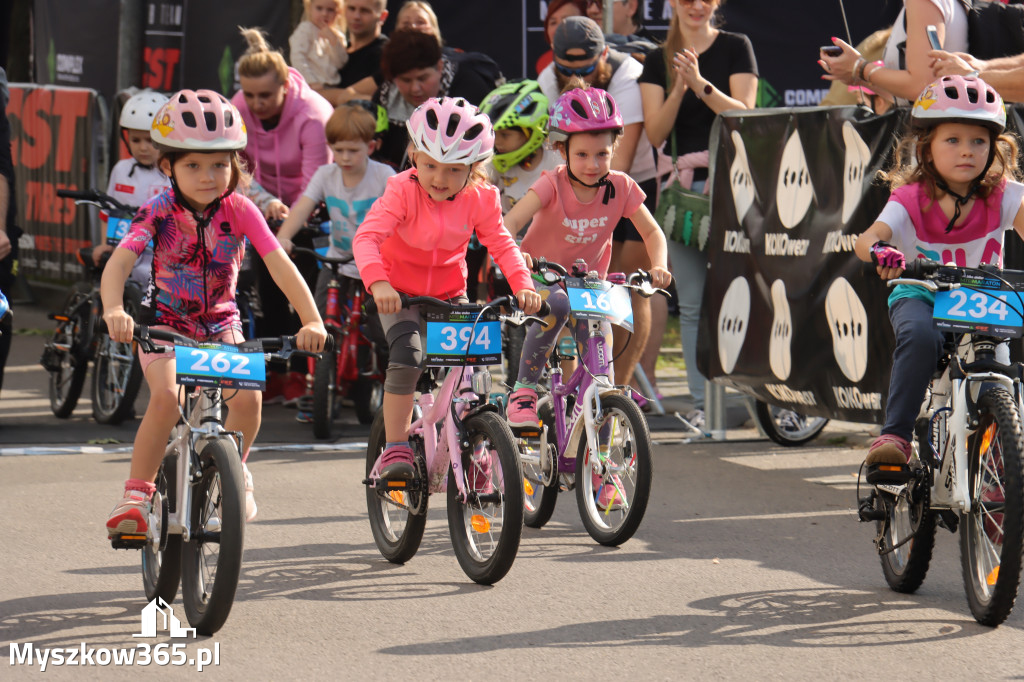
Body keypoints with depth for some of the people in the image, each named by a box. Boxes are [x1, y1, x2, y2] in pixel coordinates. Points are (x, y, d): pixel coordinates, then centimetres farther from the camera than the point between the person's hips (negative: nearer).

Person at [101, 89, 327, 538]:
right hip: (166, 321, -2)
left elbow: (280, 265, -20)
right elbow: (119, 262, -30)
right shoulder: (158, 213, -17)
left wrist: (312, 320, -34)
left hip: (221, 323, 2)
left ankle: (233, 473, 9)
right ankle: (136, 494, -15)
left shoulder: (238, 211, -13)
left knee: (247, 396, -22)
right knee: (167, 396, -29)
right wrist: (113, 310, -51)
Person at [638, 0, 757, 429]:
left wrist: (701, 85, -20)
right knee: (692, 303, 1)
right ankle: (702, 402, 5)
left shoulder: (736, 48, 4)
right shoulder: (659, 60, 10)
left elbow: (744, 115, -7)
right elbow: (655, 133, 2)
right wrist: (678, 90, -15)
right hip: (683, 186, 3)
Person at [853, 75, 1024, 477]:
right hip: (921, 296, -2)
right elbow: (867, 238, -24)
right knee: (919, 336, -35)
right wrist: (879, 251, -50)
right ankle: (894, 437, -32)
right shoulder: (911, 200, -9)